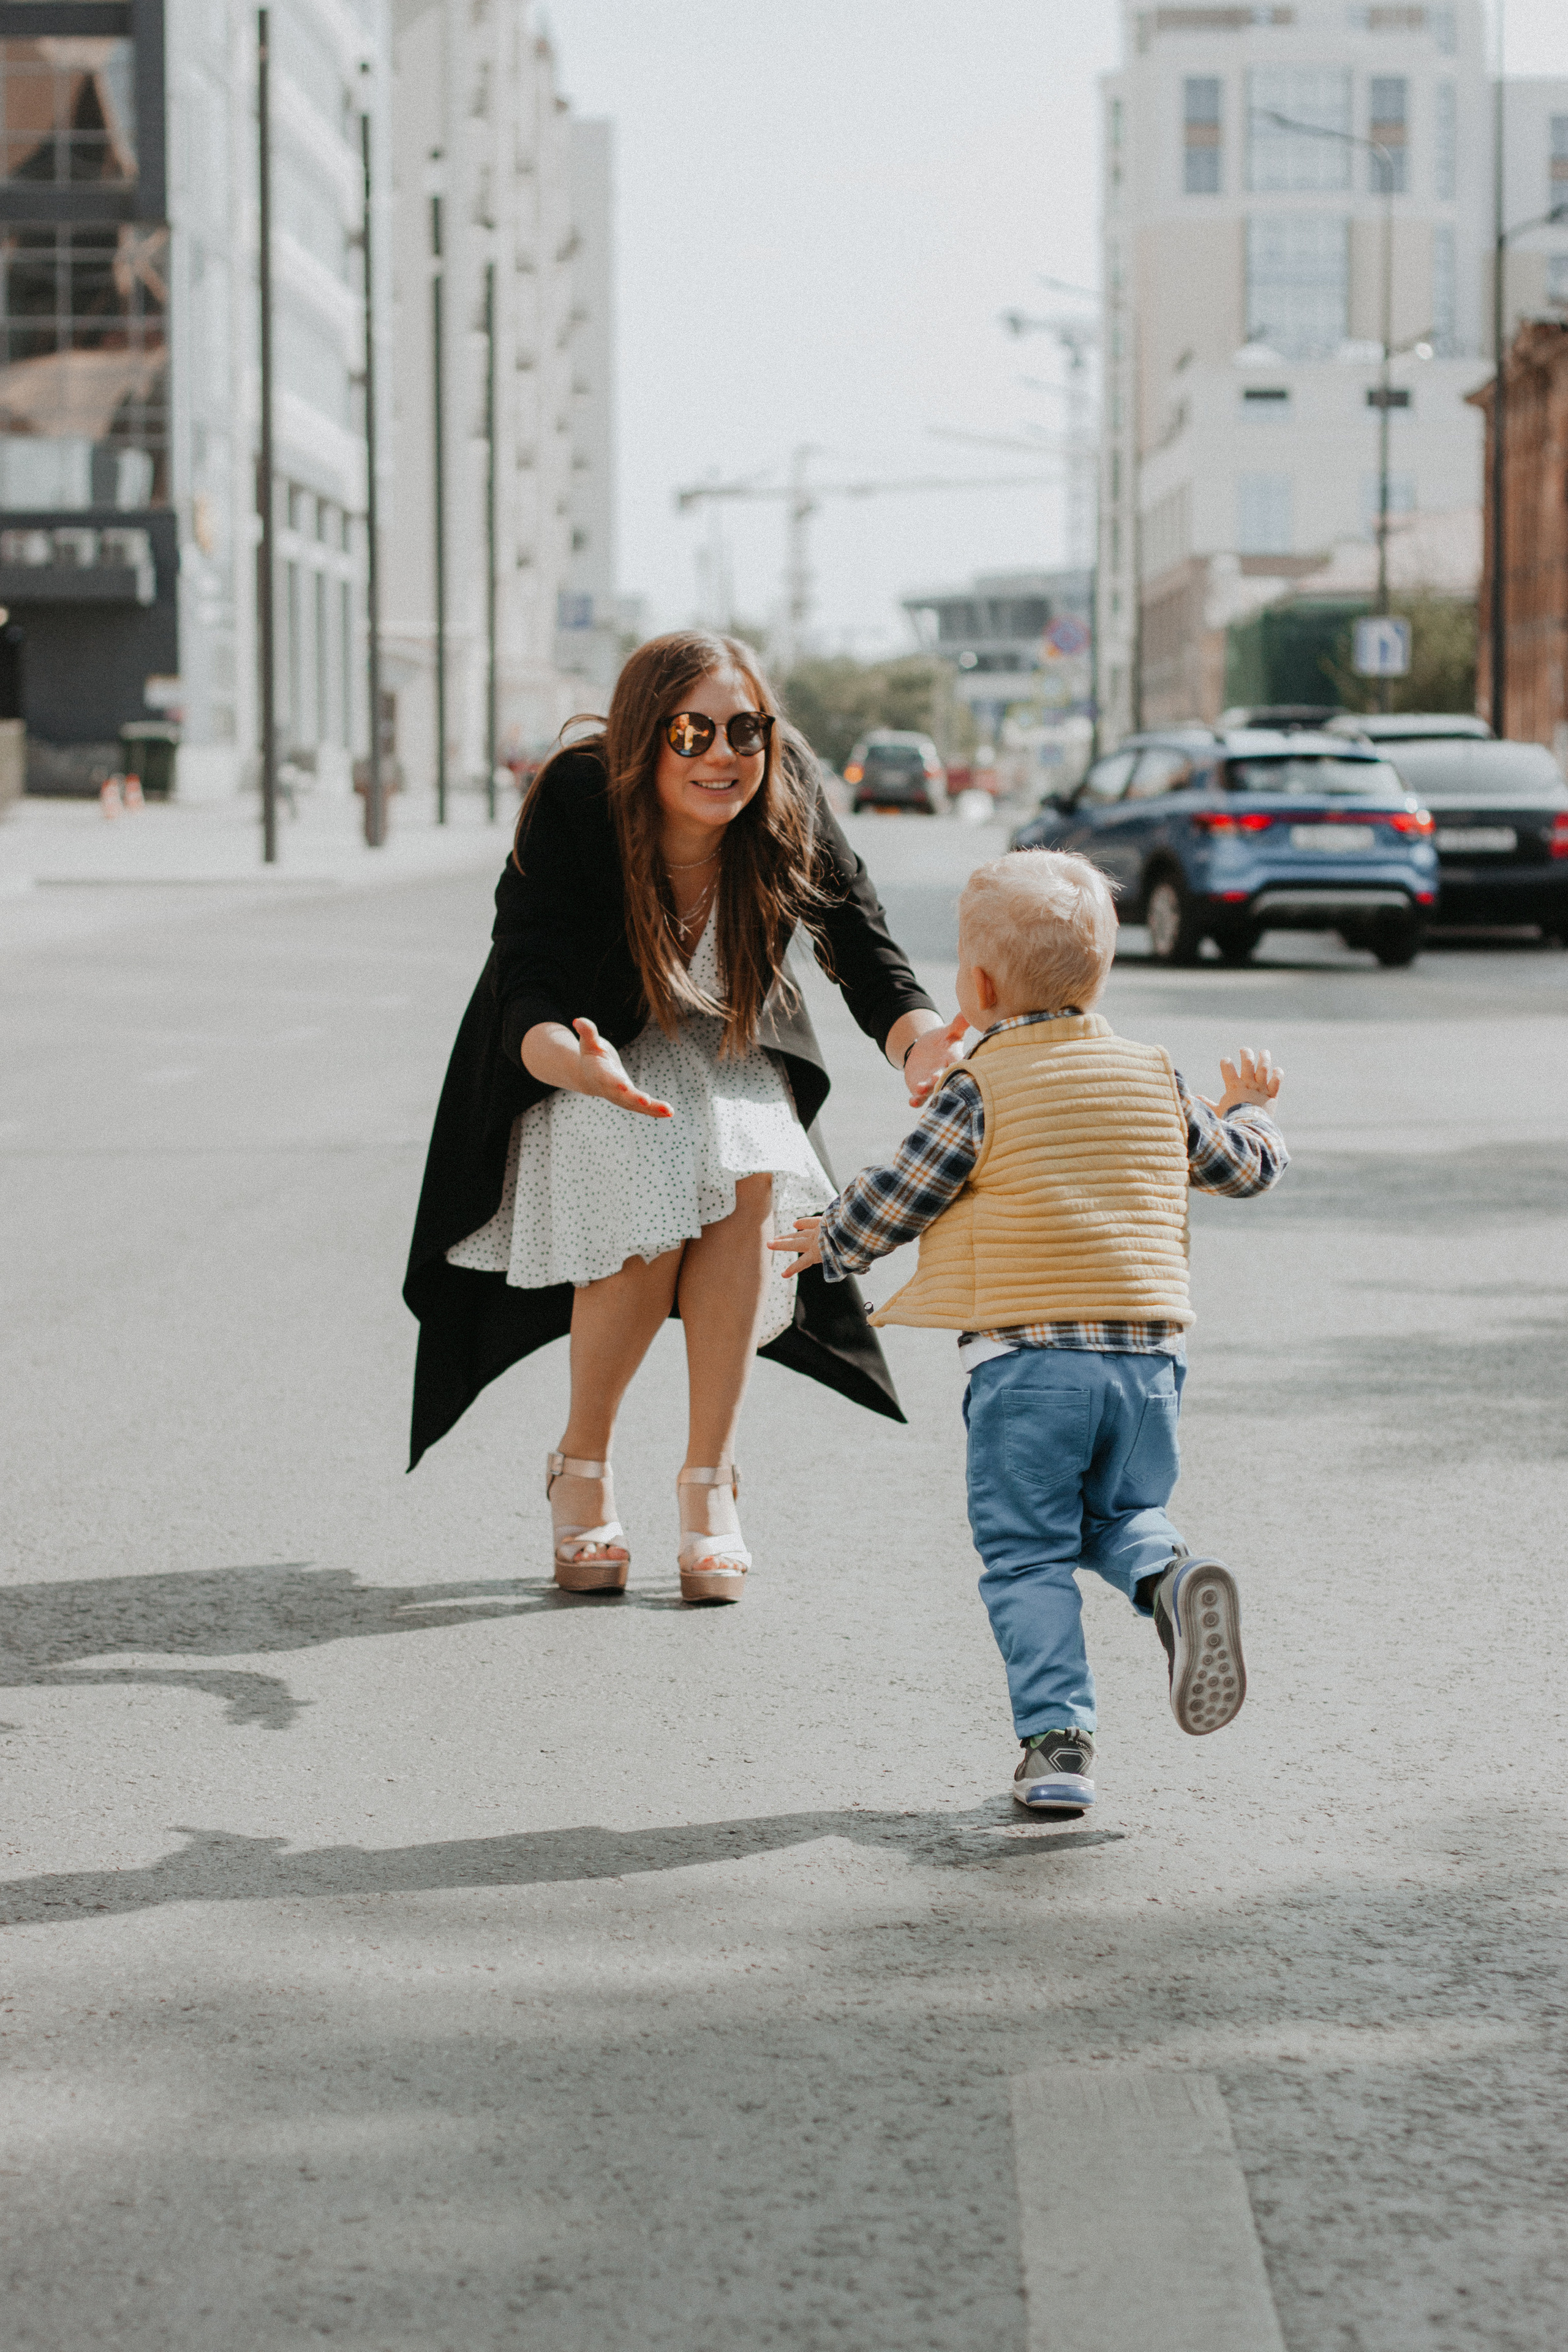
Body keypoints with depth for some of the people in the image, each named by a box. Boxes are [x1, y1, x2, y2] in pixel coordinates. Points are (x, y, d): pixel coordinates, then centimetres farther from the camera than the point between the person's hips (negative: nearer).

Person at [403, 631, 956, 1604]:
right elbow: (526, 994, -34)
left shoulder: (786, 812, -23)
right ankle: (582, 1468, 1)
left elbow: (865, 947, -21)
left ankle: (710, 1481, -11)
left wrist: (919, 1040, -43)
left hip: (724, 1042, 3)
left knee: (748, 1176, -25)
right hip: (585, 1047, -3)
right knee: (647, 1219, -25)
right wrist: (576, 1063, -57)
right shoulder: (574, 808, -31)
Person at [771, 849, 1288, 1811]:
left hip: (1025, 1356, -4)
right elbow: (1247, 1164, 24)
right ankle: (1173, 1578, -11)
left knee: (1027, 1556, 4)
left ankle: (1057, 1740, -6)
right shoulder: (1157, 1080, 10)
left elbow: (887, 1205, 1)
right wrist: (1250, 1110, 47)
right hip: (1149, 1352, 4)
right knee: (1121, 1516, 22)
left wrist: (825, 1244, 21)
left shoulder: (979, 1091, -5)